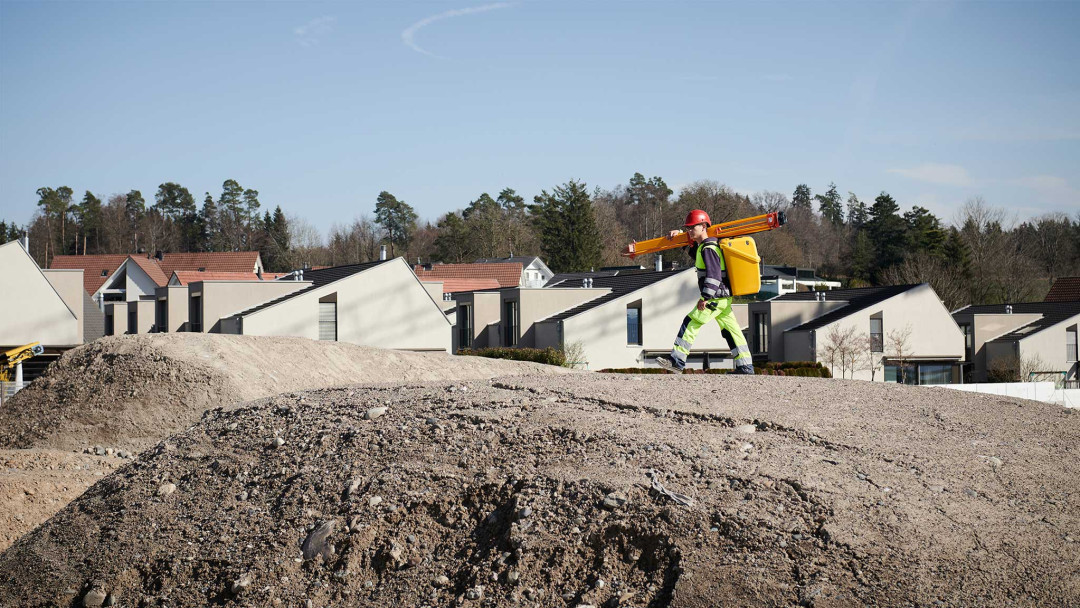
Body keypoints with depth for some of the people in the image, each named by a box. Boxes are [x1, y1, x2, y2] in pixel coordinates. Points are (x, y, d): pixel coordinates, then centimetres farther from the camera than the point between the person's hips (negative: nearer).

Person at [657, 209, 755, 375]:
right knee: (731, 331, 9)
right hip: (724, 298, 10)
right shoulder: (703, 245, 15)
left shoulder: (708, 249, -15)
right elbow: (691, 245, 40)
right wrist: (678, 234, 24)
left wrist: (705, 298, -27)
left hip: (716, 298, -10)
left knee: (690, 324, -9)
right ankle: (746, 367, 10)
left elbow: (713, 275, -25)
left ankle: (676, 361, -11)